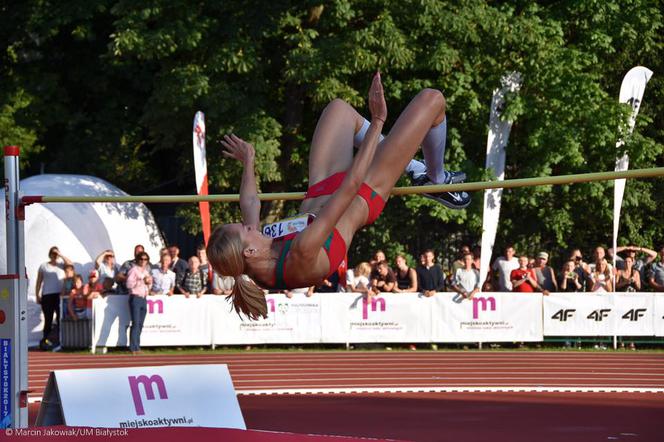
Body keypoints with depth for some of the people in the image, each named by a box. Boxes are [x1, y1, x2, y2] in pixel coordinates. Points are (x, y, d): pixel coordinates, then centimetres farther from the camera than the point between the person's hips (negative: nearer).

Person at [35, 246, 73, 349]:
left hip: (60, 295, 0)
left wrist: (60, 255, -8)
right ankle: (45, 339, 2)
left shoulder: (61, 264, 13)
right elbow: (39, 282, 12)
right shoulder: (43, 266, 12)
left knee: (61, 318, -5)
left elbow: (70, 263, -8)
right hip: (47, 295, 0)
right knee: (48, 319, -1)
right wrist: (37, 295, 4)